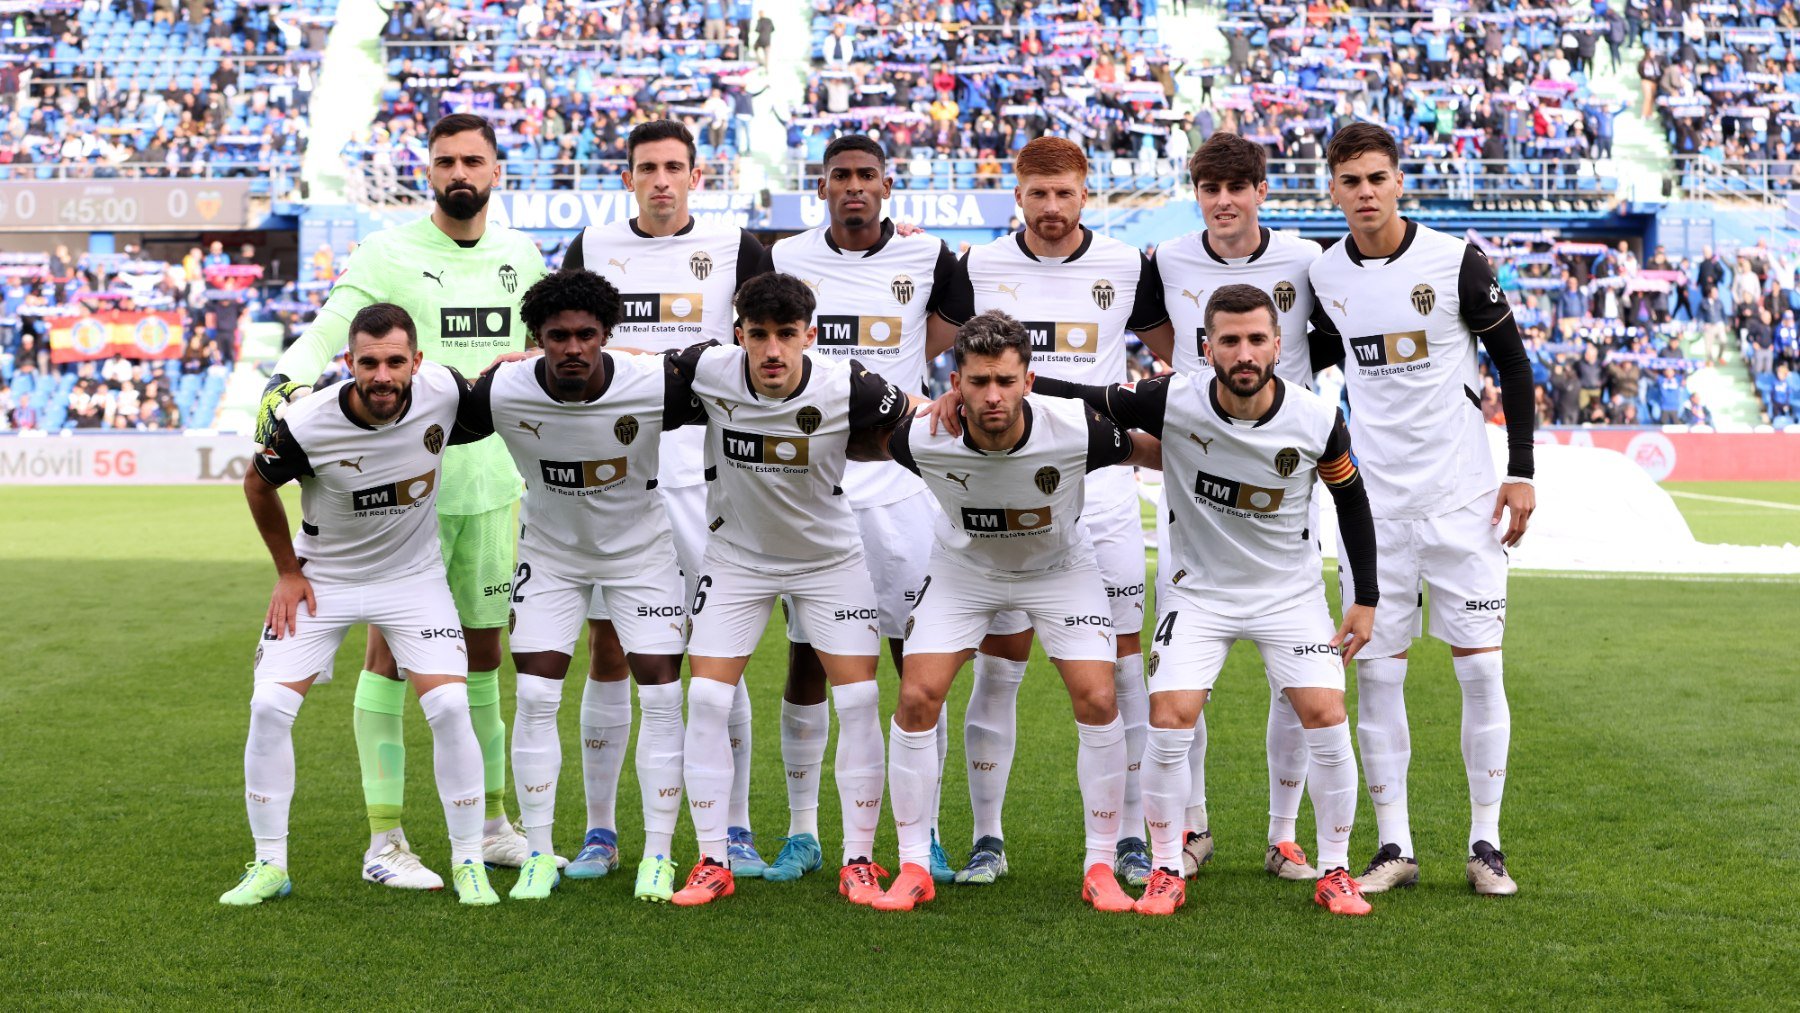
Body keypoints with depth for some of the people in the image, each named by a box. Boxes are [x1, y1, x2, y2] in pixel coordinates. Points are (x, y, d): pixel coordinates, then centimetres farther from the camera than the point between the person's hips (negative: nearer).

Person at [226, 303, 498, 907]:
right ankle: (269, 864, 6)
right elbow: (258, 485, -2)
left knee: (449, 707, -14)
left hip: (413, 574, 1)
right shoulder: (308, 425, -25)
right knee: (270, 707, -10)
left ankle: (468, 863, 1)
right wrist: (287, 570, -1)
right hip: (322, 578, 0)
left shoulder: (444, 391, -21)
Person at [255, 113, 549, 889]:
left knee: (483, 650, 13)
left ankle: (492, 824, 25)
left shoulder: (521, 257, 10)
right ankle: (384, 841, 2)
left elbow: (543, 350, 24)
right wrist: (285, 385, -33)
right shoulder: (389, 255, -7)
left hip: (493, 482, 5)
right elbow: (323, 337, -16)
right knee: (392, 649, -3)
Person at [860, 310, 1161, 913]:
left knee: (1098, 701, -14)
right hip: (963, 567, 1)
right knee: (917, 699, -12)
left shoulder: (1078, 430, -32)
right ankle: (913, 870, 2)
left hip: (1059, 566, -1)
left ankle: (1101, 868, 3)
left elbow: (1153, 454, -11)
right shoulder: (922, 439, -30)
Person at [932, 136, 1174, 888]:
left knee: (1119, 665, -1)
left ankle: (1132, 837, 8)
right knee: (997, 666, 1)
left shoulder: (1127, 268, 4)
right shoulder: (979, 268, 3)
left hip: (1102, 493, 0)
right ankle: (987, 838, 11)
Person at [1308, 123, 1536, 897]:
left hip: (1463, 498, -2)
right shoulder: (1326, 276, 3)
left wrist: (1521, 472, -4)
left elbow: (1513, 364, 0)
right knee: (1377, 671, 1)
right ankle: (1394, 847, 10)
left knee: (1480, 667, -2)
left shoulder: (1455, 261, -7)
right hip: (1375, 503, 3)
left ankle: (1485, 845, 8)